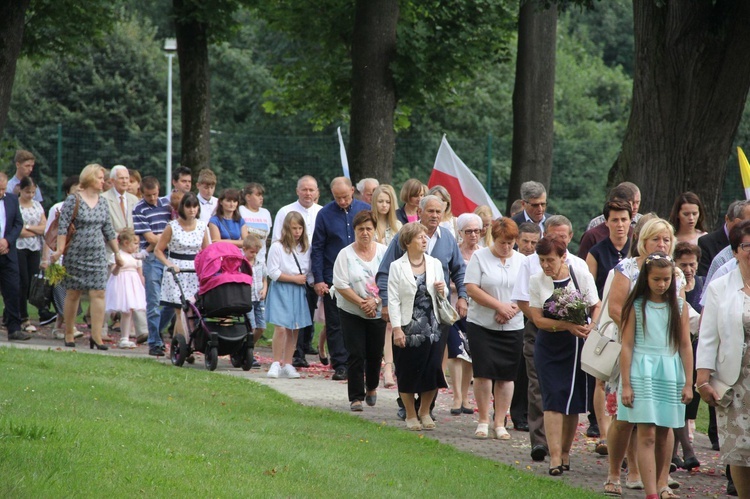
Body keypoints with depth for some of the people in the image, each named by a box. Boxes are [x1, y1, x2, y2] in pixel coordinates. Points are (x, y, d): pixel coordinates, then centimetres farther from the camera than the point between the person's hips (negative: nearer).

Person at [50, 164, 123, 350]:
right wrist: (60, 250, -18)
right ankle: (69, 334, 15)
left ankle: (96, 336, -7)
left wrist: (117, 253, 17)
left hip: (97, 255, 4)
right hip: (76, 254, -4)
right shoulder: (73, 200, -5)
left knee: (98, 293, -7)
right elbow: (63, 227, -9)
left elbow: (108, 230, 17)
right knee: (73, 294, 4)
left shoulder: (102, 202, 10)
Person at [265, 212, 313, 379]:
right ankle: (276, 364, -5)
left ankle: (287, 365, 11)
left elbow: (309, 272, 16)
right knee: (281, 328, -13)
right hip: (281, 290, -5)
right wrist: (295, 278, -10)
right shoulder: (277, 247, -5)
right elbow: (273, 272, -9)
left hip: (298, 292, 5)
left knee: (294, 329, 5)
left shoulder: (306, 248, 9)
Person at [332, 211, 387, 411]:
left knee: (375, 354, 9)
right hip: (351, 312, -2)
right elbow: (341, 285, -9)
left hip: (378, 313, 2)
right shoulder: (346, 254, -4)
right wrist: (361, 303, -16)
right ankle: (356, 397, -1)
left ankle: (371, 388, 35)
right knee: (356, 355, -6)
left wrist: (376, 301, -16)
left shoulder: (383, 252, 1)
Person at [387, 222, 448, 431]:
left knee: (432, 370, 0)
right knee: (408, 372, 2)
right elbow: (393, 299, -5)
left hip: (432, 326, 3)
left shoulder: (434, 264, 10)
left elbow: (443, 295, 19)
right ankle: (411, 415, 17)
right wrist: (397, 328, -12)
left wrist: (442, 290, -6)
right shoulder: (397, 267, -2)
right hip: (409, 327, -3)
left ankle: (425, 411, 20)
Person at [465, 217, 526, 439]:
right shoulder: (480, 257, -1)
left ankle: (499, 423, 9)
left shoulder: (521, 261, 8)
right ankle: (483, 421, 6)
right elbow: (471, 288, -9)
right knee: (484, 372, -6)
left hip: (512, 327, 2)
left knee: (506, 375, 2)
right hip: (482, 326, -2)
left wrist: (512, 309, -12)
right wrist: (499, 306, -13)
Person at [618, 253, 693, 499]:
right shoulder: (636, 306, 0)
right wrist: (625, 384, -5)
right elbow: (627, 346, 0)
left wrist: (688, 383, 4)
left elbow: (686, 346, 8)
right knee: (647, 435, -10)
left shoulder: (680, 306, 7)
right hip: (642, 374, -3)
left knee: (663, 434, 8)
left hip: (671, 375, 3)